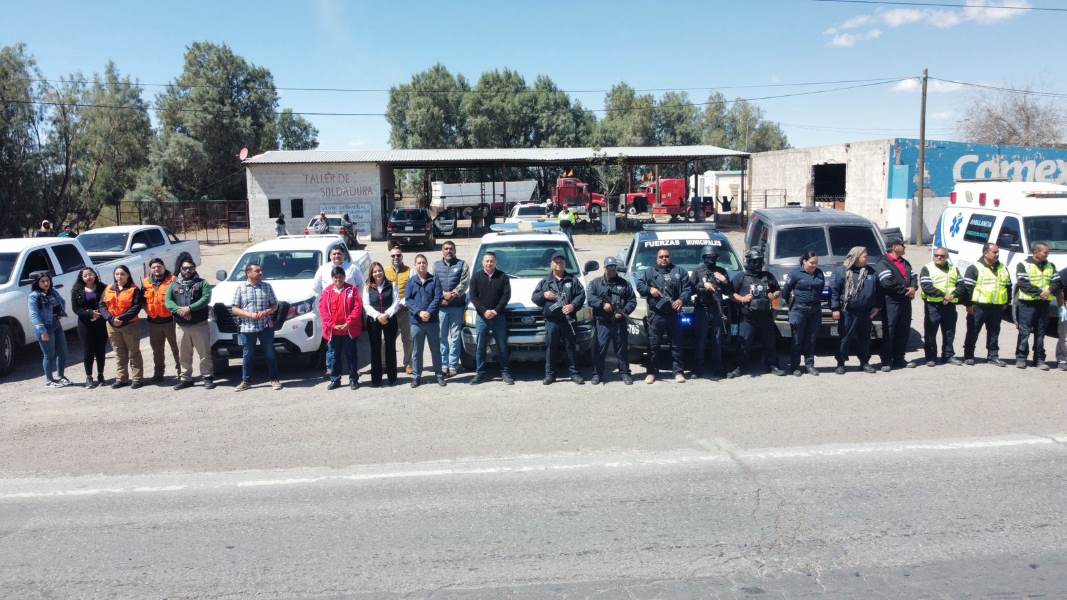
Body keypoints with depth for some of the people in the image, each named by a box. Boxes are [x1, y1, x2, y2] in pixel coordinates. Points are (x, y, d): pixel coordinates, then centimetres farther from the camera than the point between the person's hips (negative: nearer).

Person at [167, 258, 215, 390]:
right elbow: (168, 302, 3)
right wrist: (179, 310, -16)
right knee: (183, 355, 8)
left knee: (204, 353, -3)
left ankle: (207, 377, 3)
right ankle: (185, 378, 16)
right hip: (181, 326, 3)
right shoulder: (174, 286, 16)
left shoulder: (202, 284, 6)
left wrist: (189, 308, -21)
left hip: (200, 324, -3)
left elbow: (206, 299, -10)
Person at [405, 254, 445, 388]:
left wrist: (429, 312, -18)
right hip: (416, 322, 1)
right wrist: (419, 312, -15)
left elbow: (437, 298, -5)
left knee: (436, 350, 7)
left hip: (432, 321, -1)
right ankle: (416, 376, 14)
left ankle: (439, 375, 16)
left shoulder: (434, 280, 4)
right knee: (416, 351, 6)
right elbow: (408, 300, 0)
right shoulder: (411, 281, 7)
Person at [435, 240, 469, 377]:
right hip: (440, 306, 2)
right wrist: (443, 294, -12)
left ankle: (453, 365, 3)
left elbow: (464, 283, -4)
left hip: (457, 305, -2)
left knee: (455, 336, 0)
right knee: (442, 336, 3)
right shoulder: (436, 266, 14)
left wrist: (453, 294, -16)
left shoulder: (462, 264, 8)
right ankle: (443, 364, 10)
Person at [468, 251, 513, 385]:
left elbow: (506, 295, -1)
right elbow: (473, 297, 1)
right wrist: (484, 311, -13)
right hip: (481, 317, 1)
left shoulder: (503, 277, 5)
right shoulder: (476, 277, 7)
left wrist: (496, 310, -14)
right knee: (480, 346, 2)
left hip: (499, 316, 0)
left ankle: (505, 372, 11)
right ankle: (480, 373, 9)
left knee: (502, 346, 4)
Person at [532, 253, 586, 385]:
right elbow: (534, 297, 12)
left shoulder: (573, 280, 13)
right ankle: (549, 374, 7)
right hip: (551, 320, 0)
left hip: (569, 319, 0)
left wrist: (573, 305, -13)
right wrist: (544, 295, -8)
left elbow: (581, 295, 4)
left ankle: (574, 373, 10)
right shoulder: (545, 281, 15)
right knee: (550, 347, 0)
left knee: (571, 347, 3)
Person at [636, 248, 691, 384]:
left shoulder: (679, 271, 13)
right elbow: (639, 284, 9)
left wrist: (682, 299, -13)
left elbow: (687, 288, 5)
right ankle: (651, 372, 8)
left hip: (674, 314, 0)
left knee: (676, 344, 3)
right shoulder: (649, 272, 14)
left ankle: (677, 372, 10)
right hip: (655, 315, 0)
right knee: (653, 345, 1)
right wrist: (649, 289, -10)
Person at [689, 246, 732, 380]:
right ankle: (697, 370, 1)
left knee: (717, 342, 1)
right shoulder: (698, 271, 7)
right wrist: (703, 285, -13)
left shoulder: (721, 271, 15)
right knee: (700, 341, -5)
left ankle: (717, 371, 5)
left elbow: (729, 292, 15)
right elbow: (690, 288, -2)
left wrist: (724, 281, -3)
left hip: (716, 311, 2)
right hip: (701, 310, -2)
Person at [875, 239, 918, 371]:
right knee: (889, 331, -8)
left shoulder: (905, 262, 21)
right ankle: (886, 361, -4)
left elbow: (913, 276, 17)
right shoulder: (883, 263, -7)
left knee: (904, 331, 10)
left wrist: (913, 288, -4)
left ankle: (899, 359, 19)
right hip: (891, 302, -8)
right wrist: (905, 290, -12)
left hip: (905, 301, 8)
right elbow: (887, 282, -18)